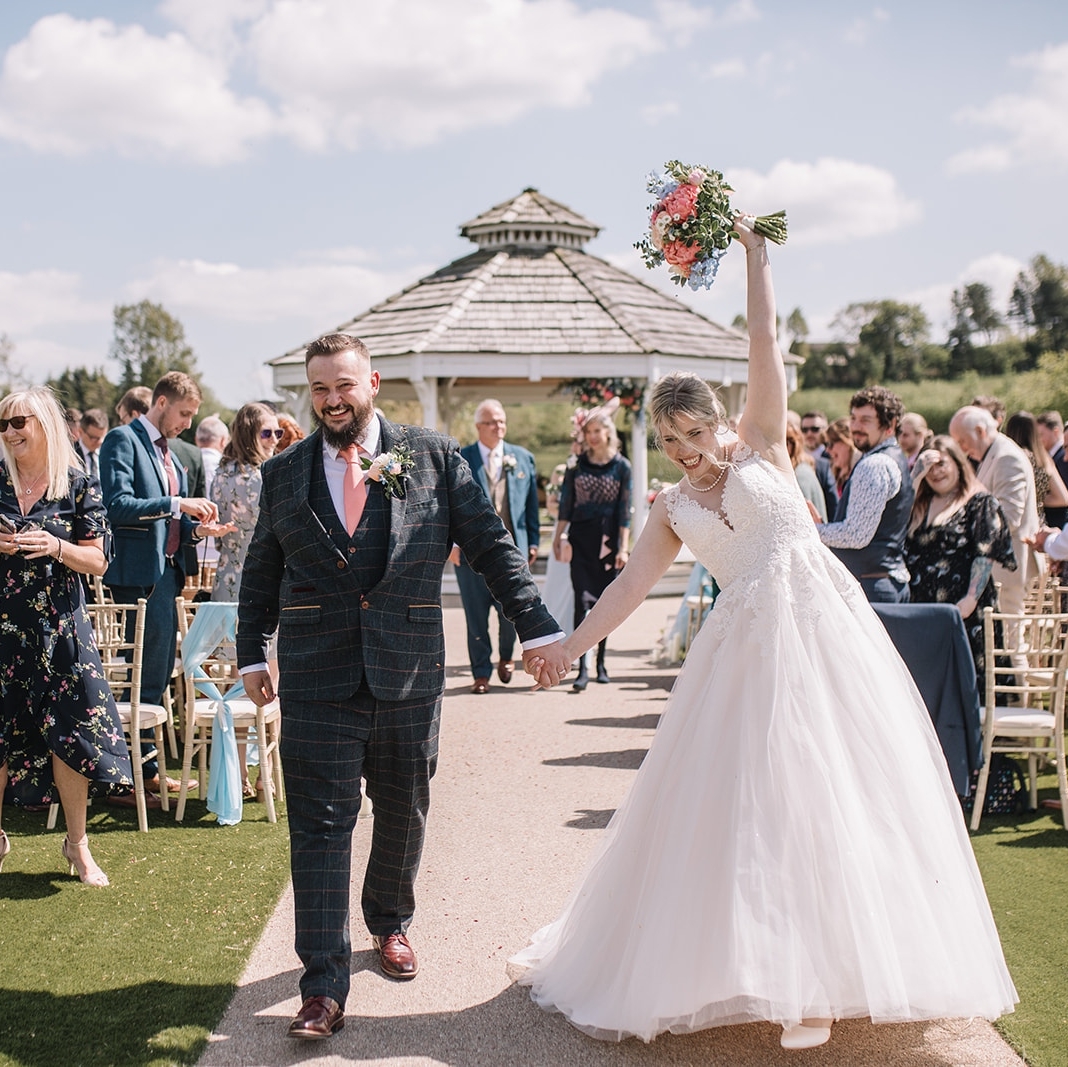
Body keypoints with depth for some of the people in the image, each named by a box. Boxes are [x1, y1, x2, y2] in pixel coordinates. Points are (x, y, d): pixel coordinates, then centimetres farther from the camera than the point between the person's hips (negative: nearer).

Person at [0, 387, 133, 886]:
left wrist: (56, 547, -18)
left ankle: (77, 843, 13)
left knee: (71, 732, -2)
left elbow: (98, 561, -1)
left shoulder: (78, 485, 0)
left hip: (59, 625, -1)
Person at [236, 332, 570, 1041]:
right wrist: (252, 654, 11)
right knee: (321, 825, -3)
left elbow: (492, 545, 1)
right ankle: (325, 989, 1)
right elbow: (261, 573, 15)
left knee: (403, 815, 15)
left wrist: (538, 627, -4)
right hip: (317, 677, 0)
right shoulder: (284, 472, 7)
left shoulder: (434, 457, 1)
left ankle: (391, 924, 42)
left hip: (409, 671, 0)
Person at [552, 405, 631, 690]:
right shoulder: (577, 464, 3)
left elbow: (624, 510, -1)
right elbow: (566, 504, 8)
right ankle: (582, 668, -11)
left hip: (608, 540, 0)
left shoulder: (622, 466, 1)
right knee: (582, 601, -8)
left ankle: (600, 662, 20)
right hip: (580, 538, 0)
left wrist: (623, 548, -6)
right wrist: (558, 538, 6)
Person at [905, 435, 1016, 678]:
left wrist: (971, 599, -17)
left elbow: (986, 554, -7)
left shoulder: (980, 502, 2)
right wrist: (915, 476, -2)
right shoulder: (920, 505, 18)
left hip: (961, 611, -5)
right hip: (920, 608, 5)